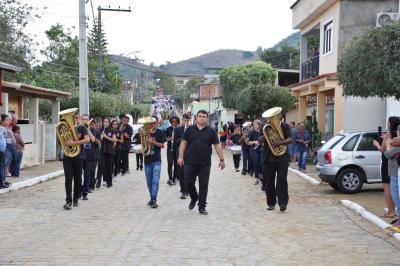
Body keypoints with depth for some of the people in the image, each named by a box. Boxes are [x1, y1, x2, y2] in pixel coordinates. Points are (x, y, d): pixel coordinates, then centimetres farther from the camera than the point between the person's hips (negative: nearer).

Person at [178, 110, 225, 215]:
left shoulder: (211, 131, 5)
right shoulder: (190, 129, 5)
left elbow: (217, 145, 5)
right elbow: (183, 143, 5)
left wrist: (221, 159, 1)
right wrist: (180, 156, -3)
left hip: (205, 164, 0)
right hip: (190, 163, 0)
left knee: (203, 185, 2)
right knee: (189, 183, 5)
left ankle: (202, 207, 11)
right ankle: (194, 198, 33)